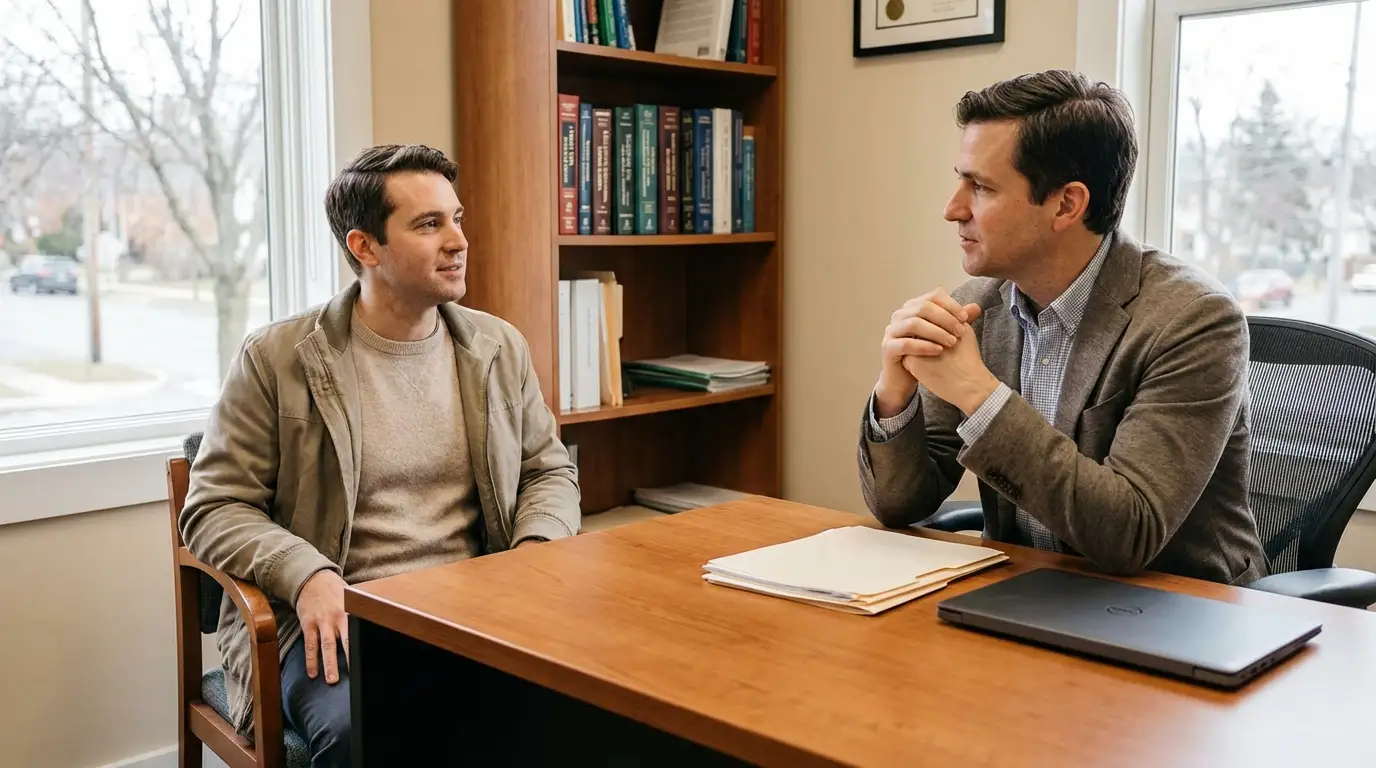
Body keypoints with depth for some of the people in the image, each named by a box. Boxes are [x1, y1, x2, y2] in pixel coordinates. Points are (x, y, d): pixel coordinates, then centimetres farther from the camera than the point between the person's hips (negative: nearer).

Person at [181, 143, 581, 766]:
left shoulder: (499, 347, 11)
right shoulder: (275, 358, -1)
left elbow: (549, 470, 18)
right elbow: (214, 508, 0)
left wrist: (536, 552, -4)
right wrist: (307, 575, -19)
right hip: (336, 620, -3)